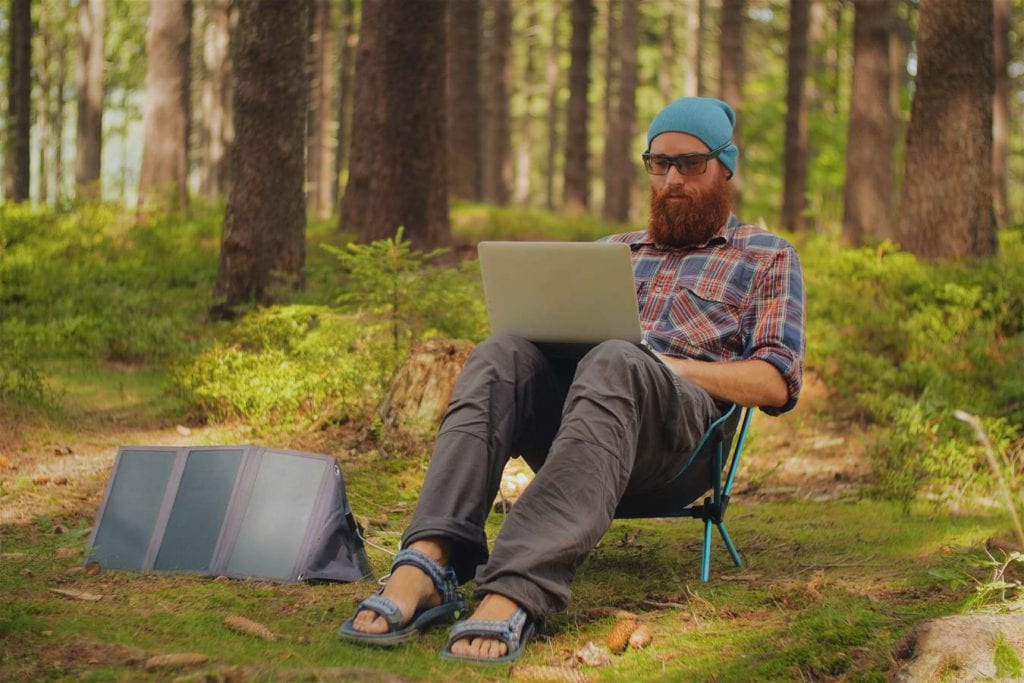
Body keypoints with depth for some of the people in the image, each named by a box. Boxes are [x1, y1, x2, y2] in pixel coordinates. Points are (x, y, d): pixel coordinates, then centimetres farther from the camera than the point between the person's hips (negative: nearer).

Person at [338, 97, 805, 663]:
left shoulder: (767, 257, 23)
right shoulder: (615, 250, 36)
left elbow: (777, 383, 9)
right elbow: (567, 336, 28)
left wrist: (675, 366, -7)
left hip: (684, 414, -4)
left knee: (612, 365, -40)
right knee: (501, 356, -30)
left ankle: (513, 594, -58)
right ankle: (427, 566, -50)